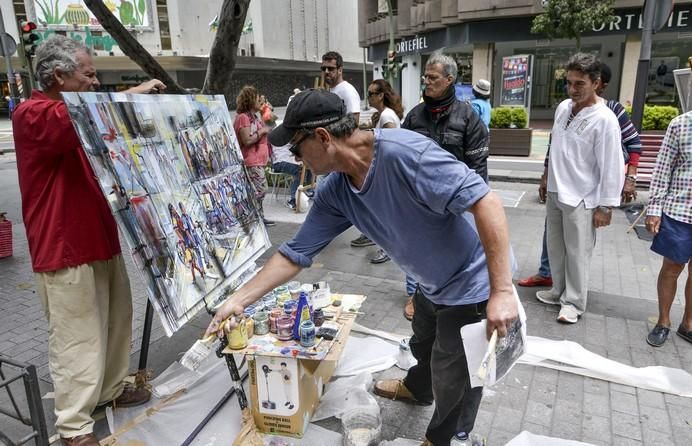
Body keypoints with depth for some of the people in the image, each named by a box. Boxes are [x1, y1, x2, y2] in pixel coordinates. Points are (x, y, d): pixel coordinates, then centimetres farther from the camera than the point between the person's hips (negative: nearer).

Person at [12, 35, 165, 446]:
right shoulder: (32, 115, -14)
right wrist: (131, 95, -24)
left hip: (100, 238, 9)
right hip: (65, 249, -9)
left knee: (117, 321, 18)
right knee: (78, 340, -2)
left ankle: (111, 389, 37)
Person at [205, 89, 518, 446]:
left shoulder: (403, 152, -34)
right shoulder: (335, 192, -7)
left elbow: (485, 201, -34)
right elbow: (296, 252, -2)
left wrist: (502, 290, -33)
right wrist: (238, 301, -2)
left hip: (473, 286, -7)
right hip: (432, 286, 8)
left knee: (454, 384, 12)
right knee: (424, 345, 34)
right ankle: (417, 388, 66)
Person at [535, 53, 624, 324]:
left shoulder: (604, 119, -16)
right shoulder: (563, 107, 3)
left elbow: (612, 167, -14)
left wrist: (606, 206, -13)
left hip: (581, 199, -6)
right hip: (555, 192, 7)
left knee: (577, 254, 4)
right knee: (555, 248, 16)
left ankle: (574, 302, 19)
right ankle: (559, 291, 33)